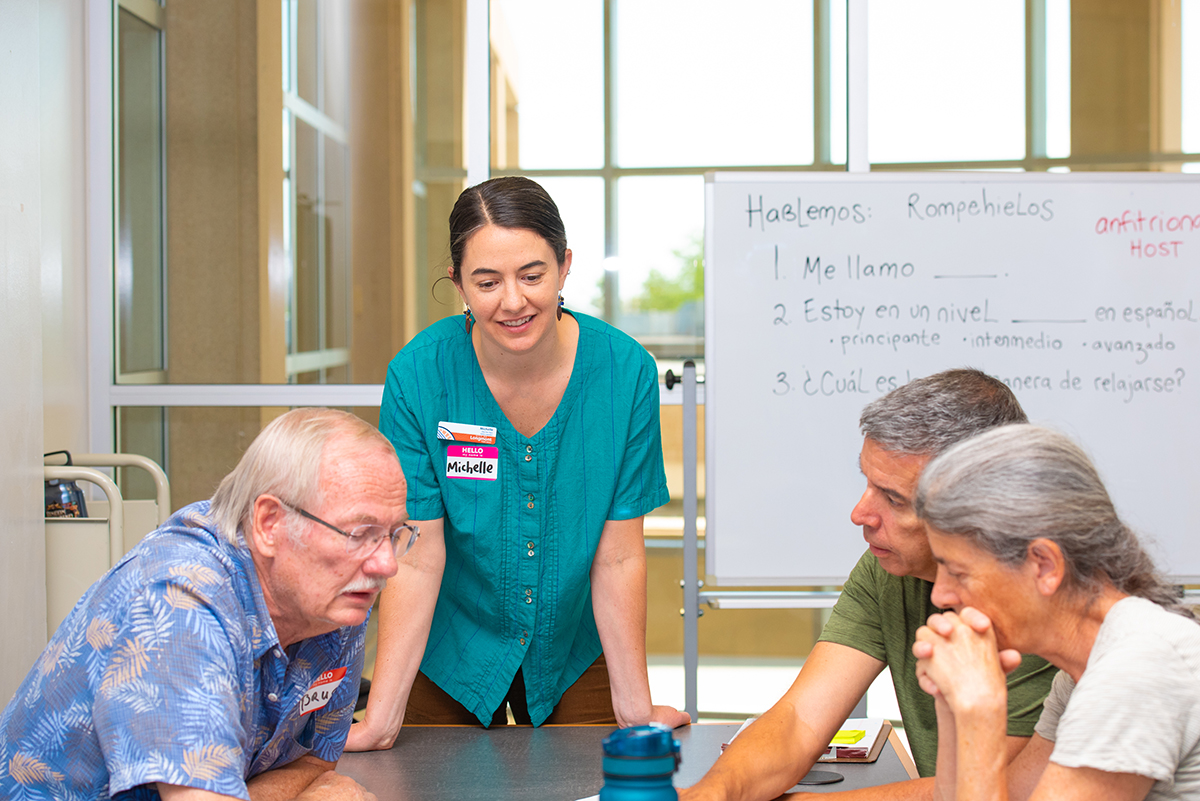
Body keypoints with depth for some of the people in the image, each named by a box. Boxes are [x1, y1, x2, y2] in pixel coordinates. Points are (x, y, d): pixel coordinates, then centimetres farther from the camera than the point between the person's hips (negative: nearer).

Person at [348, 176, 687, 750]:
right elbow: (417, 559, -19)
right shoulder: (418, 375, -20)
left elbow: (618, 557, -14)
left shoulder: (625, 370, -18)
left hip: (575, 653, 1)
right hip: (450, 656, -1)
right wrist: (381, 719, -23)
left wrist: (636, 706, -14)